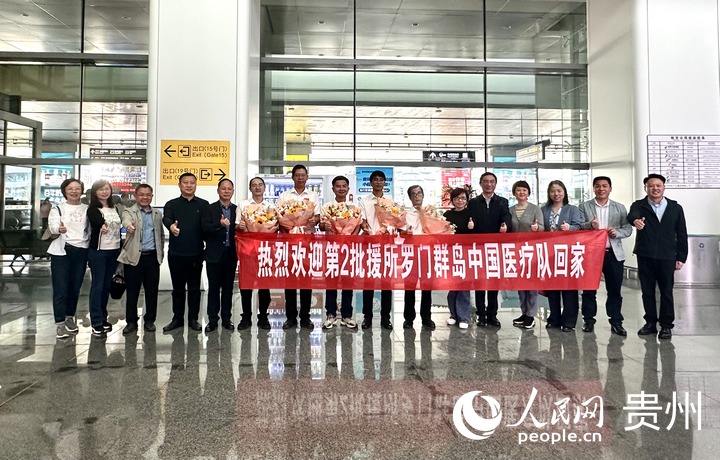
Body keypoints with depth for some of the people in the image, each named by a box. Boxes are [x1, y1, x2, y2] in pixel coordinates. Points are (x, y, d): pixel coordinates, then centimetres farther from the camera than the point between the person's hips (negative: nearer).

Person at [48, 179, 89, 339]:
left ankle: (70, 317, 26)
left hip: (81, 251, 3)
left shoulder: (87, 209, 11)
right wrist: (59, 228, -37)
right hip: (61, 251, -3)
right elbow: (52, 225, -14)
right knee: (61, 288, -5)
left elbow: (91, 229, 8)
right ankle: (60, 323, 0)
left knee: (75, 287, 10)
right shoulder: (58, 208, 3)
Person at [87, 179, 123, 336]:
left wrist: (121, 249, 13)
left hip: (114, 250, 6)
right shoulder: (93, 209, -4)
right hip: (98, 251, -6)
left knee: (107, 285, 12)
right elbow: (97, 221, -26)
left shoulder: (114, 208, 13)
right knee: (97, 285, -2)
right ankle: (96, 323, 2)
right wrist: (102, 226, -44)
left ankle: (103, 318, 22)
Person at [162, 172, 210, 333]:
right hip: (176, 253, 0)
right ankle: (177, 318, 20)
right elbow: (166, 219, -14)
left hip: (196, 253, 0)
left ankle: (193, 319, 17)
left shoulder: (203, 205, 6)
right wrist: (171, 226, -37)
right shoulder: (172, 204, 5)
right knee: (177, 287, 10)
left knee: (194, 288, 7)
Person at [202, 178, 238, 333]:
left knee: (228, 287, 9)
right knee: (213, 288, 4)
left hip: (231, 254, 2)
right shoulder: (209, 209, 1)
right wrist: (219, 224, -27)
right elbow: (205, 228, -12)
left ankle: (226, 319, 18)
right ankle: (212, 320, 12)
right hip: (215, 254, -2)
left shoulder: (237, 210, 8)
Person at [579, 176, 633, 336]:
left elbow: (628, 229, 5)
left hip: (613, 254, 1)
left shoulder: (620, 208, 10)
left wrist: (617, 232, -15)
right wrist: (590, 225, -24)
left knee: (614, 290, 5)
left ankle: (616, 322, 14)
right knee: (588, 290, 6)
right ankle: (588, 320, 17)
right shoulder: (584, 206, 5)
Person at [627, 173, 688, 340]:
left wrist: (681, 257, 2)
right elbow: (631, 215, -24)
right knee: (647, 291, 8)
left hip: (667, 257, 0)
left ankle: (666, 325, 16)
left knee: (666, 292, 5)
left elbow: (681, 234, 7)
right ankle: (650, 323, 20)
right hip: (645, 256, 0)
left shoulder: (675, 208, 5)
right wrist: (635, 220, -48)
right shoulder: (639, 205, 1)